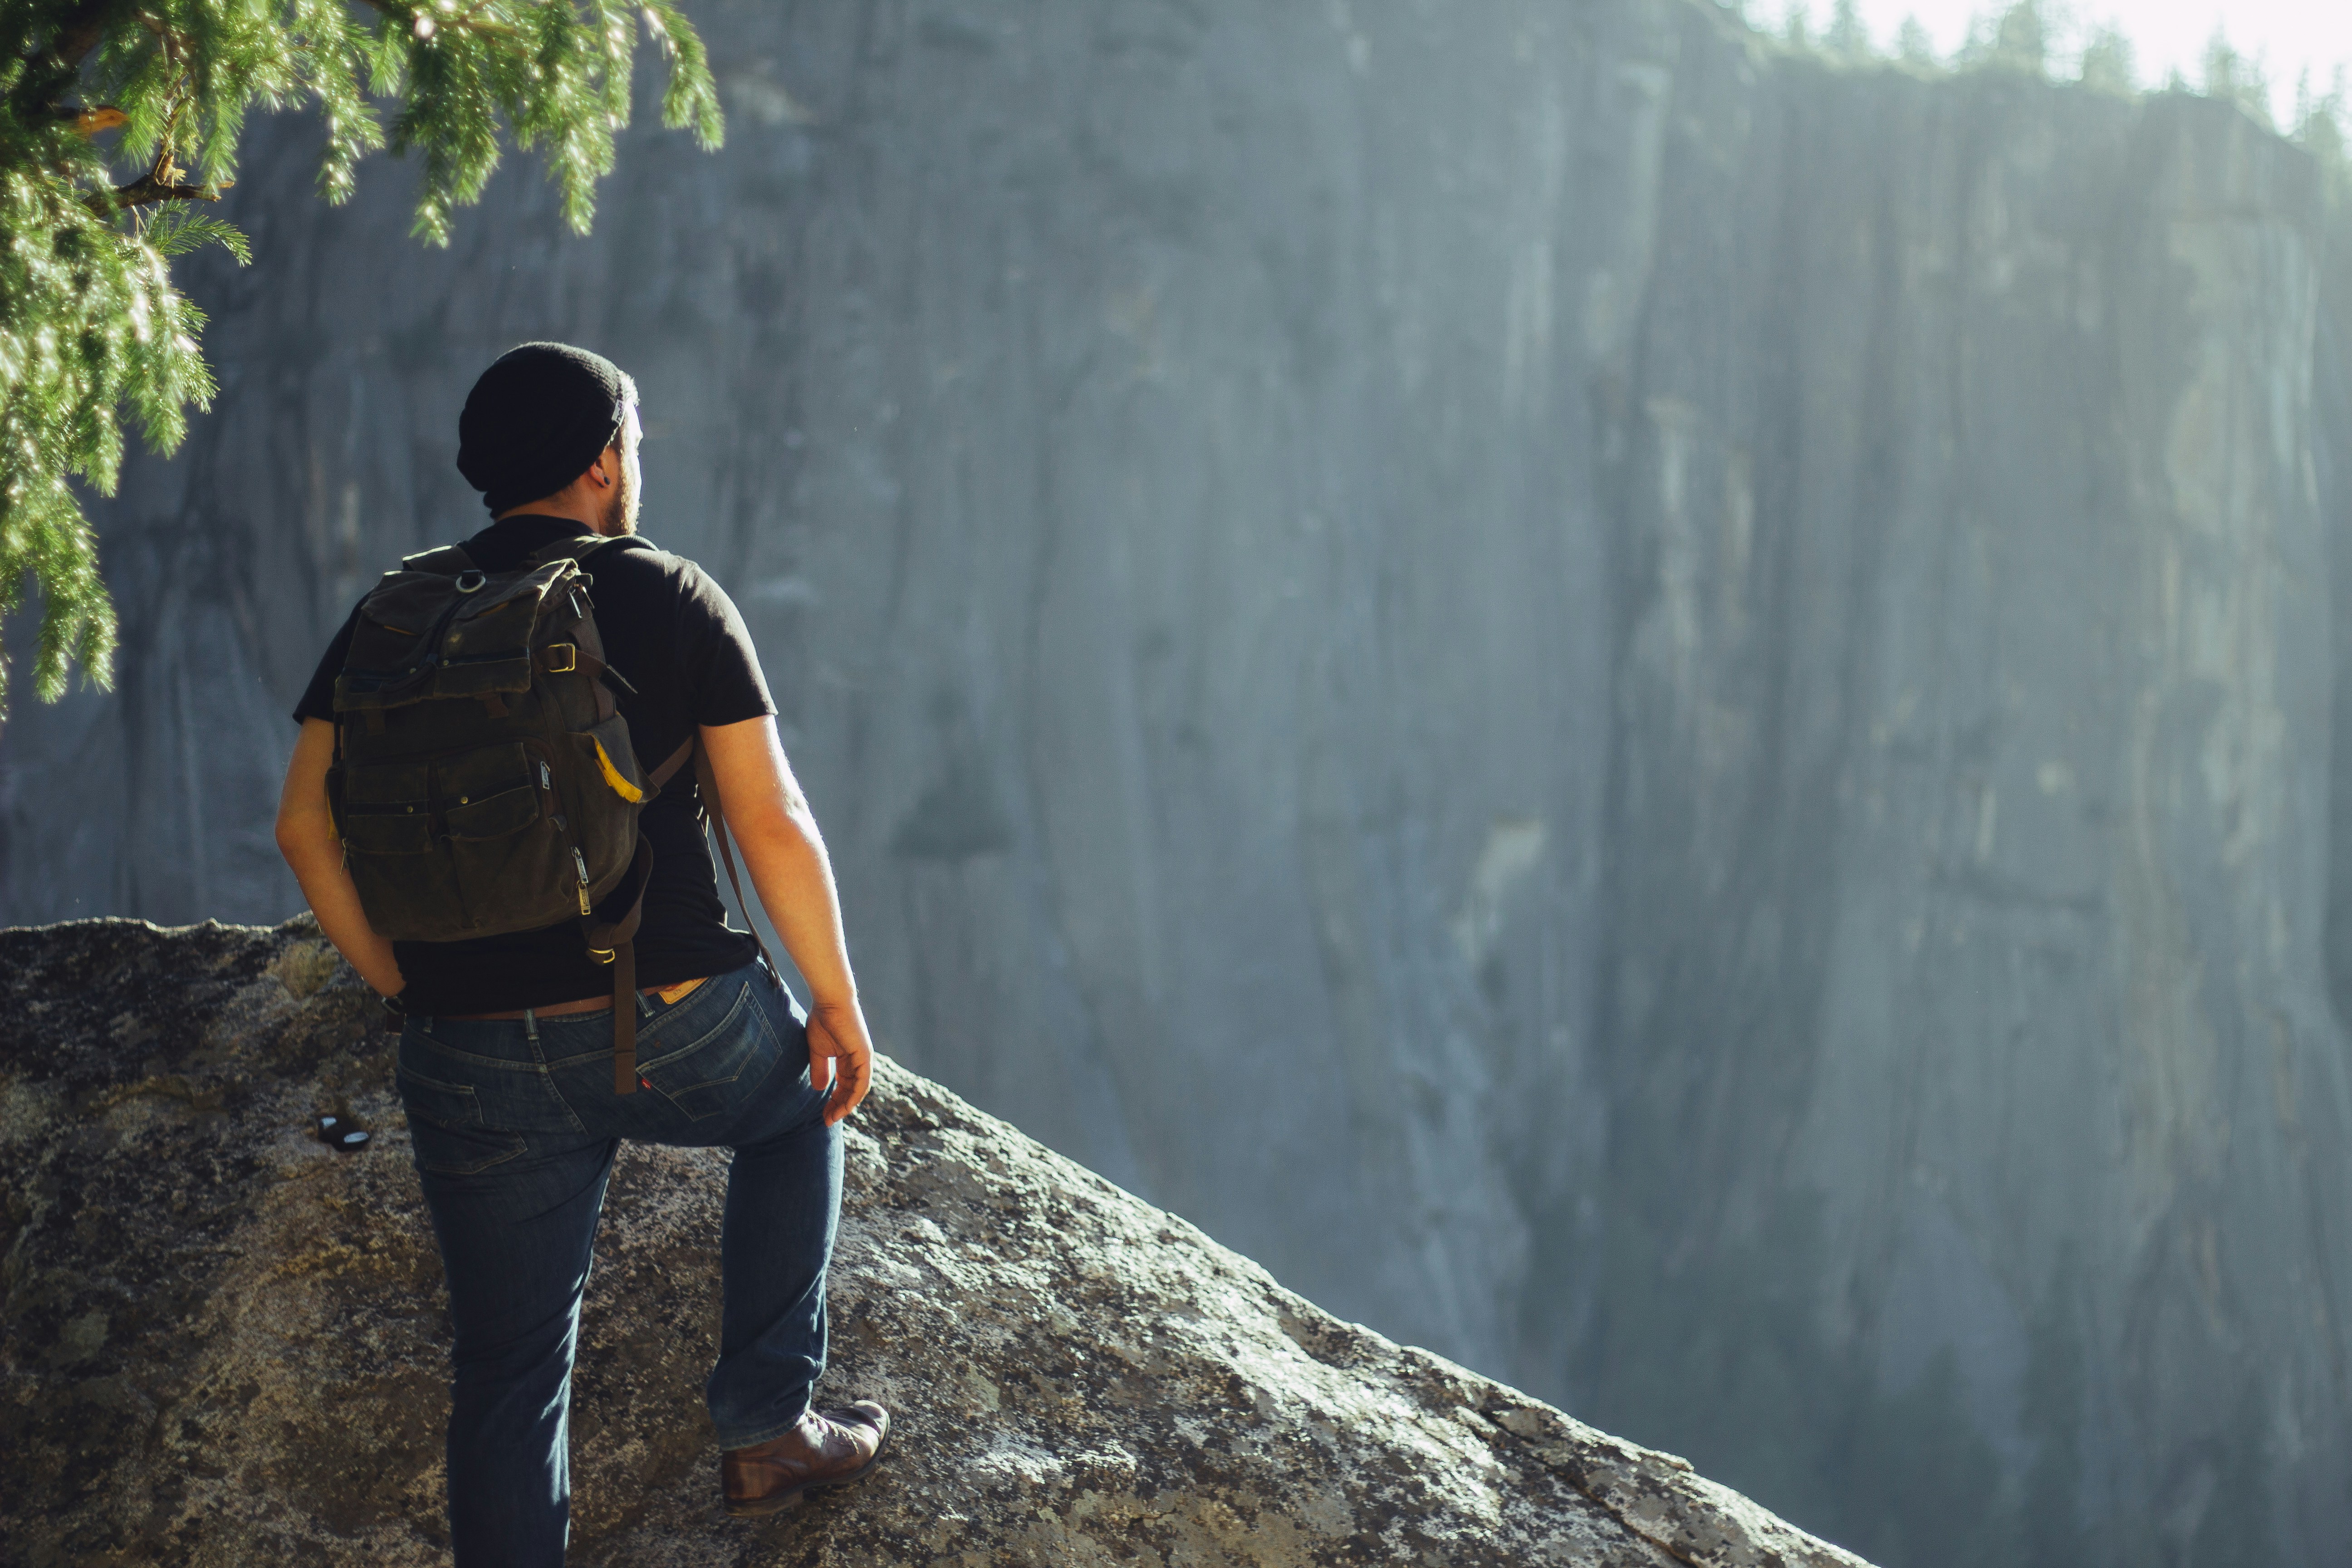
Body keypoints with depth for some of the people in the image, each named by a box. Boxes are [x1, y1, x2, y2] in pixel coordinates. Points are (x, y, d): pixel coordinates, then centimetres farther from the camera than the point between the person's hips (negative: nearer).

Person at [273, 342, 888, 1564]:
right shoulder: (668, 599, -2)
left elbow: (306, 829, 1)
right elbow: (774, 828, -5)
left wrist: (409, 995, 12)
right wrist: (838, 1001, 6)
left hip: (472, 1066, 2)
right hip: (677, 1036, -2)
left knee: (509, 1374, 10)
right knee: (801, 1107, 31)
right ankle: (765, 1424, 25)